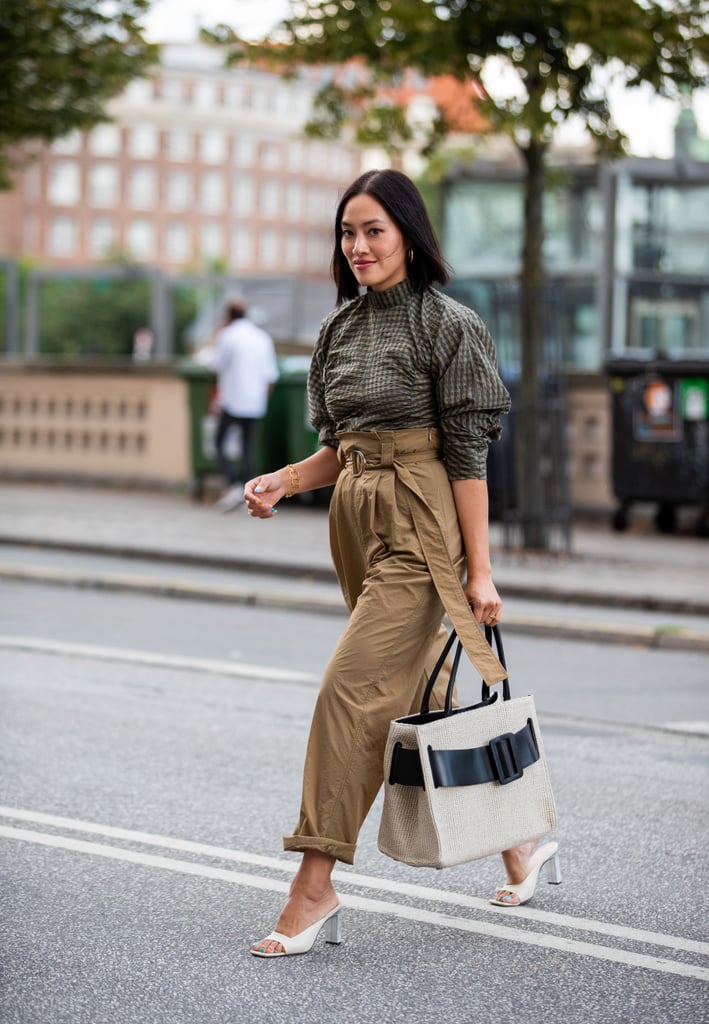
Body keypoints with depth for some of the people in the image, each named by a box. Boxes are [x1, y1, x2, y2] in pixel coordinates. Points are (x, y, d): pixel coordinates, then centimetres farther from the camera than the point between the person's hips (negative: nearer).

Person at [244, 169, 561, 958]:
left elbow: (467, 453, -10)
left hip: (419, 529, -8)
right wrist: (285, 481, -1)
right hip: (357, 525, 8)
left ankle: (313, 891, -11)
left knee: (350, 692, -14)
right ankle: (520, 844, 30)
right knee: (420, 697, 13)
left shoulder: (446, 324, -8)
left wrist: (479, 569, -13)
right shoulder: (340, 327, 12)